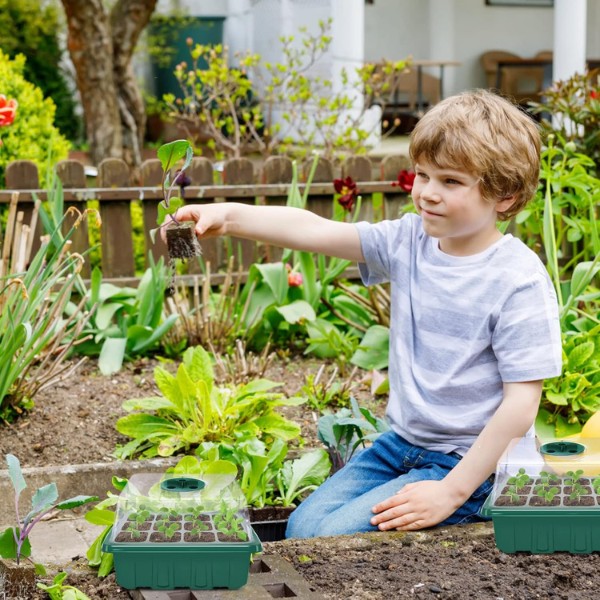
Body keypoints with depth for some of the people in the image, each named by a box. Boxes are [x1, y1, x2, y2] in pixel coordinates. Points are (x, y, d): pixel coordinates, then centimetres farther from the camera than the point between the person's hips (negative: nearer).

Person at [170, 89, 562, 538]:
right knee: (302, 527, -4)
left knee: (339, 536, -17)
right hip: (402, 443, 7)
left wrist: (452, 491, -21)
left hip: (471, 463, -7)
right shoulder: (409, 243, -1)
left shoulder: (520, 281, -18)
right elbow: (315, 231, -11)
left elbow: (521, 402, -19)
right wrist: (230, 217, -28)